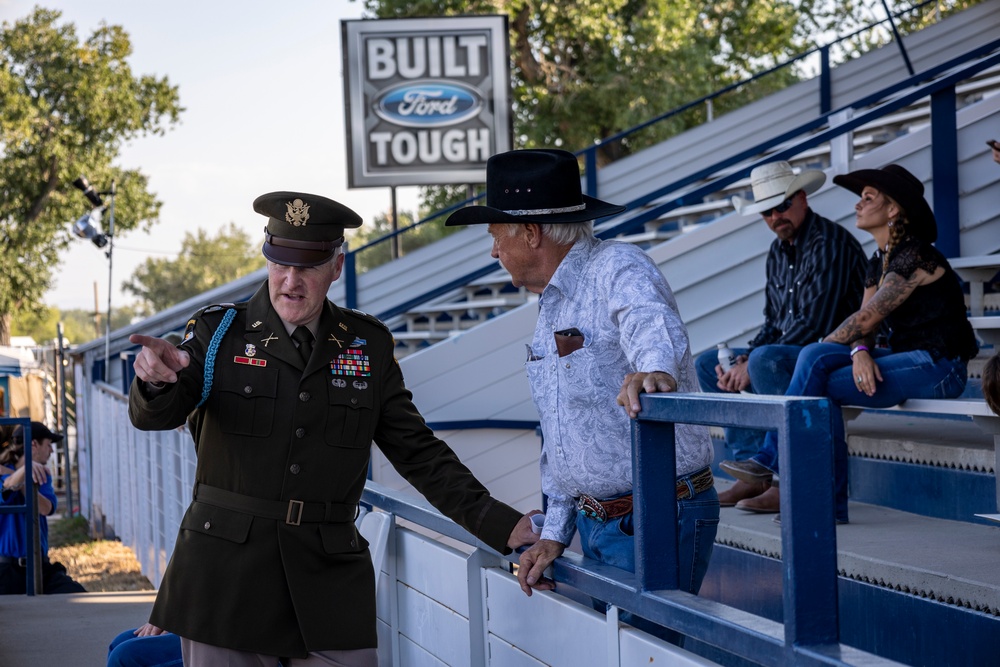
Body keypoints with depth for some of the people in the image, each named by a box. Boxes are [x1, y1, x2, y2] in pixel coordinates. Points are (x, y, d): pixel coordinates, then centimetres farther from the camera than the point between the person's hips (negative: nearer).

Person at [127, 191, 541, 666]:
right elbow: (153, 414, -12)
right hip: (227, 573, -1)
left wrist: (498, 525, 1)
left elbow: (418, 453, 10)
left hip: (328, 578, 2)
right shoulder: (220, 333, 2)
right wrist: (155, 378, -37)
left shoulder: (368, 347, 8)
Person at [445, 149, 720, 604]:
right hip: (594, 522, 9)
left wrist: (656, 368, -59)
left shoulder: (618, 269, -12)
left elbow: (652, 324, -37)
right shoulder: (550, 306, 17)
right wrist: (554, 532, 13)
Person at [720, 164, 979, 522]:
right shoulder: (878, 261, 15)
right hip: (907, 360, 8)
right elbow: (865, 326, 5)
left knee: (818, 387, -19)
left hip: (939, 366, -8)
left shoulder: (916, 257, -15)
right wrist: (860, 352, -19)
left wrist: (816, 353, -3)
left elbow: (865, 319, -15)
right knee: (816, 357, -13)